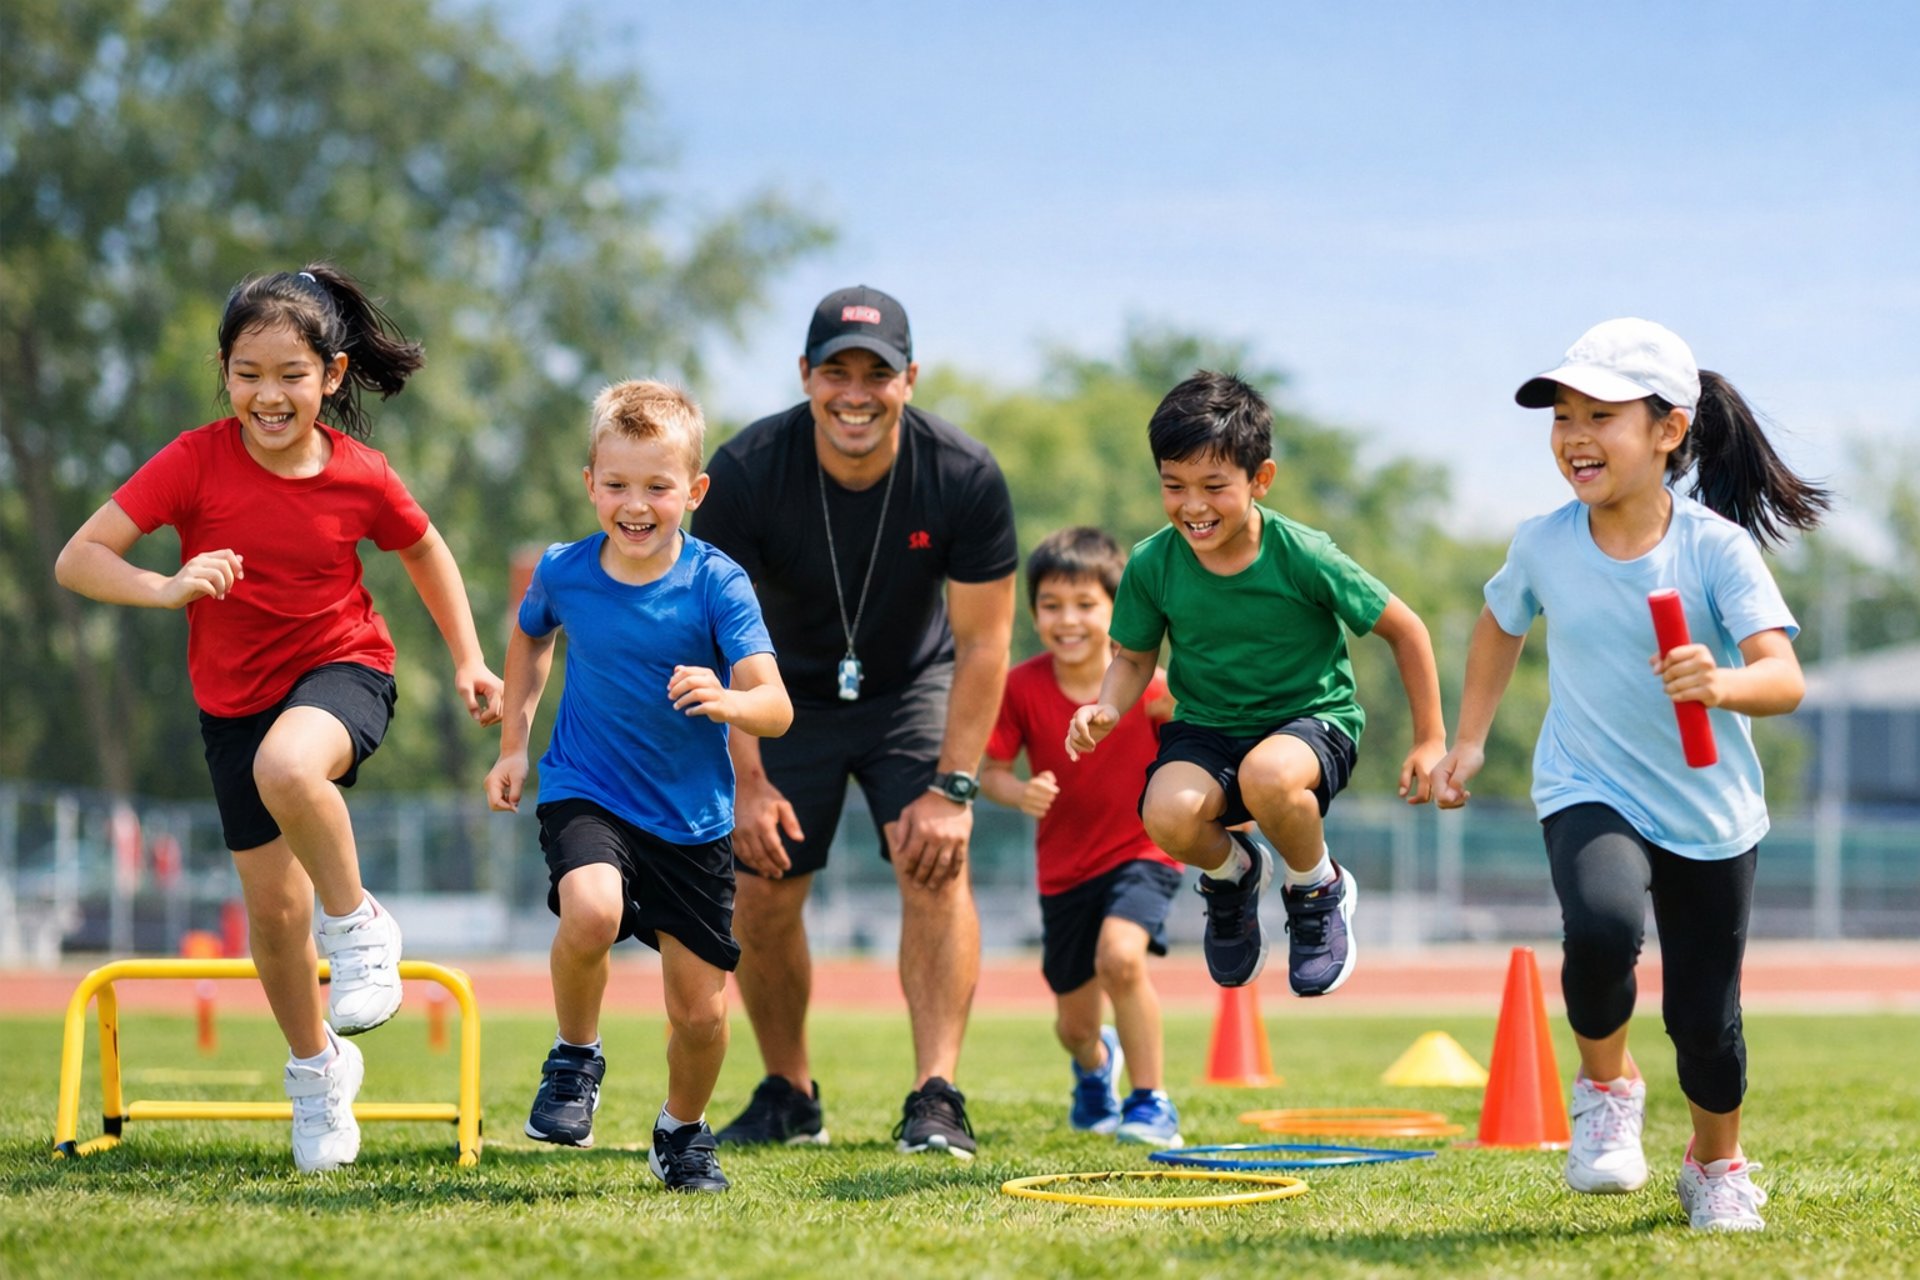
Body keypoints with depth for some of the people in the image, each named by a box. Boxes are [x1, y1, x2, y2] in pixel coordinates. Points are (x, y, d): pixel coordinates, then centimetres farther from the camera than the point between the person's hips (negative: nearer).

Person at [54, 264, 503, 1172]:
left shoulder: (359, 476, -13)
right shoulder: (196, 462, -16)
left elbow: (426, 552, 9)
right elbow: (77, 560, -20)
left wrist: (468, 659, 6)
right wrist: (166, 588, -36)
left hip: (342, 669, -2)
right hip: (235, 698, 2)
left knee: (287, 767, -39)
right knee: (271, 910, 6)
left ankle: (357, 923, -13)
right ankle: (316, 1067, 33)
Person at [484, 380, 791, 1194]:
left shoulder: (717, 584, -14)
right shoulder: (563, 572, -5)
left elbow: (776, 708, -22)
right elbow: (531, 636, 20)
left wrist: (727, 701, -44)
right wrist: (514, 745, 16)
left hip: (693, 819, 0)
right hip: (586, 793, 0)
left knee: (701, 1011, 3)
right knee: (592, 913, -33)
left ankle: (683, 1130, 35)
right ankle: (575, 1058, -5)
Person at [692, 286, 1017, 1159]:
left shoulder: (964, 479, -25)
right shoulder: (747, 473, -25)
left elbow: (983, 644, -17)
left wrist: (953, 788, -23)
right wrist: (747, 782, -22)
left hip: (914, 685, -1)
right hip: (790, 692, 1)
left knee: (936, 865, -20)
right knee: (763, 894, -3)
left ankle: (936, 1100, -20)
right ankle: (787, 1096, 18)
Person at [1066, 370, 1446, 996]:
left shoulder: (1303, 557, -17)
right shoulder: (1152, 565, -9)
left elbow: (1405, 630, -6)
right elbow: (1134, 659, 7)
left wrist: (1430, 742, -3)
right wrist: (1106, 709, -16)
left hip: (1312, 718, -3)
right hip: (1208, 727, 3)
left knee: (1267, 775, -40)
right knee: (1166, 814, -32)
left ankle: (1320, 890, -3)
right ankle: (1232, 870, 10)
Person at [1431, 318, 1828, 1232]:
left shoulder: (1717, 547, -17)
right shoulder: (1543, 545, -8)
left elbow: (1785, 678, -28)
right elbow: (1501, 624, 15)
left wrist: (1723, 684, -49)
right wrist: (1468, 740, 13)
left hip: (1711, 815, 0)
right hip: (1591, 798, 1)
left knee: (1705, 1018, 8)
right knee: (1603, 925, -32)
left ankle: (1717, 1161, 40)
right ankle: (1606, 1084, -2)